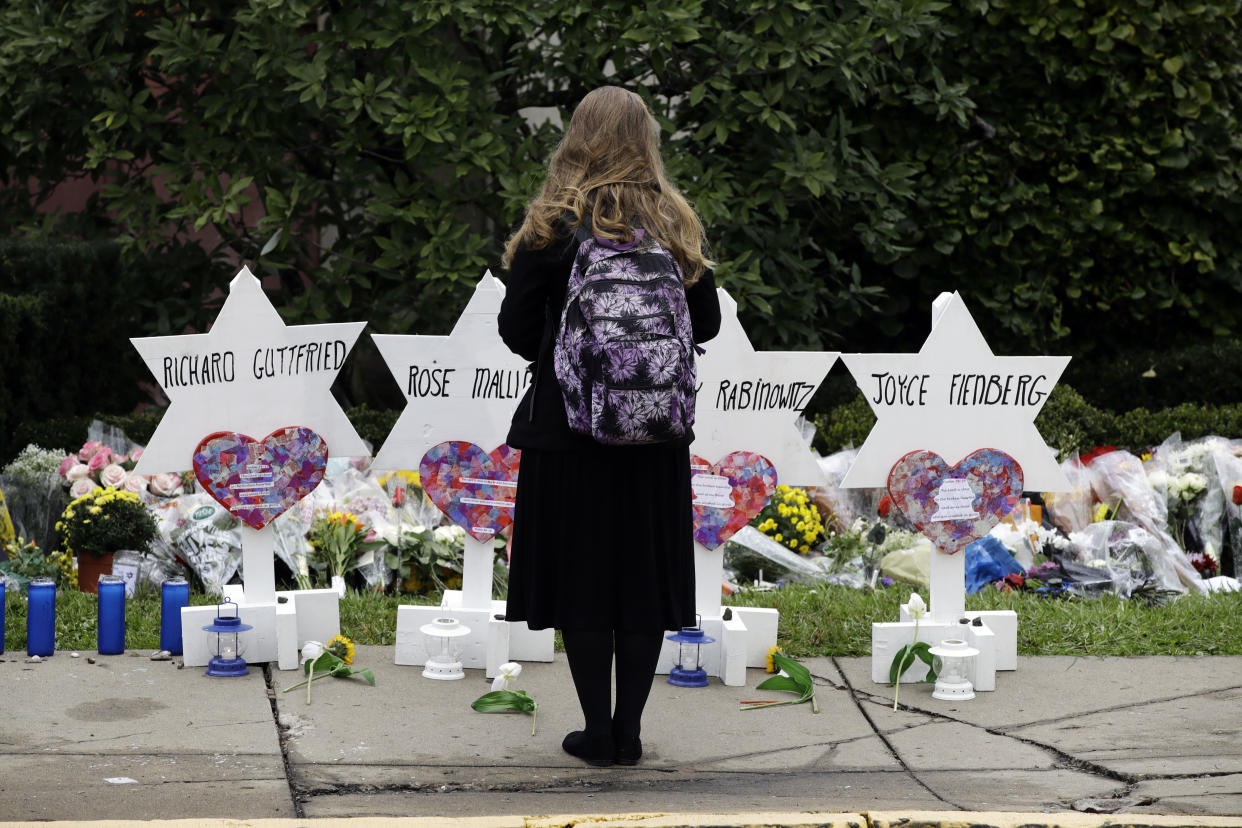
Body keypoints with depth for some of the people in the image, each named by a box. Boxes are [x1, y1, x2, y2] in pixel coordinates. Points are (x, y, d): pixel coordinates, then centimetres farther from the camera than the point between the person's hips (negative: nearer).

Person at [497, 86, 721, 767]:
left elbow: (516, 327, -7)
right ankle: (628, 731, 15)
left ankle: (598, 733, 10)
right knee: (646, 579, 11)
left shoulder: (551, 224, -9)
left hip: (569, 424, -3)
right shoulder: (675, 225, 0)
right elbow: (706, 323, 6)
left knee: (580, 581, 6)